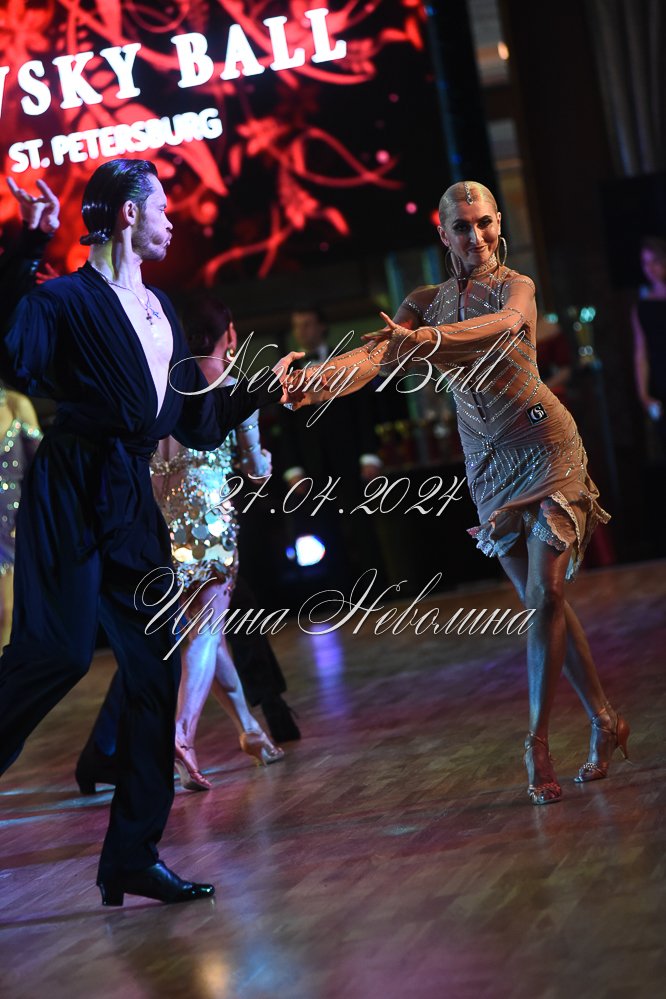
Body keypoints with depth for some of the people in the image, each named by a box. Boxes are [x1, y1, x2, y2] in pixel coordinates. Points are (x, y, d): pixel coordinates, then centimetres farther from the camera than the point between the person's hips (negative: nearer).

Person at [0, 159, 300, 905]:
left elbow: (195, 422, 24)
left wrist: (266, 387, 30)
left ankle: (132, 859, 9)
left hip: (131, 501, 7)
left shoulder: (159, 309, 20)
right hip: (71, 494, -7)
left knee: (154, 670, 3)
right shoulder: (69, 296, -3)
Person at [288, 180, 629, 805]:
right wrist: (320, 380, -31)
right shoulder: (427, 302, 7)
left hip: (545, 447, -5)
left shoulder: (515, 285, -7)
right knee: (541, 602, 7)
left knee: (545, 597, -13)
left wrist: (432, 338, -50)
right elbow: (376, 354, -10)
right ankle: (604, 723, 18)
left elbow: (505, 322, -32)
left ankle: (538, 745, -10)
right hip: (488, 466, 5)